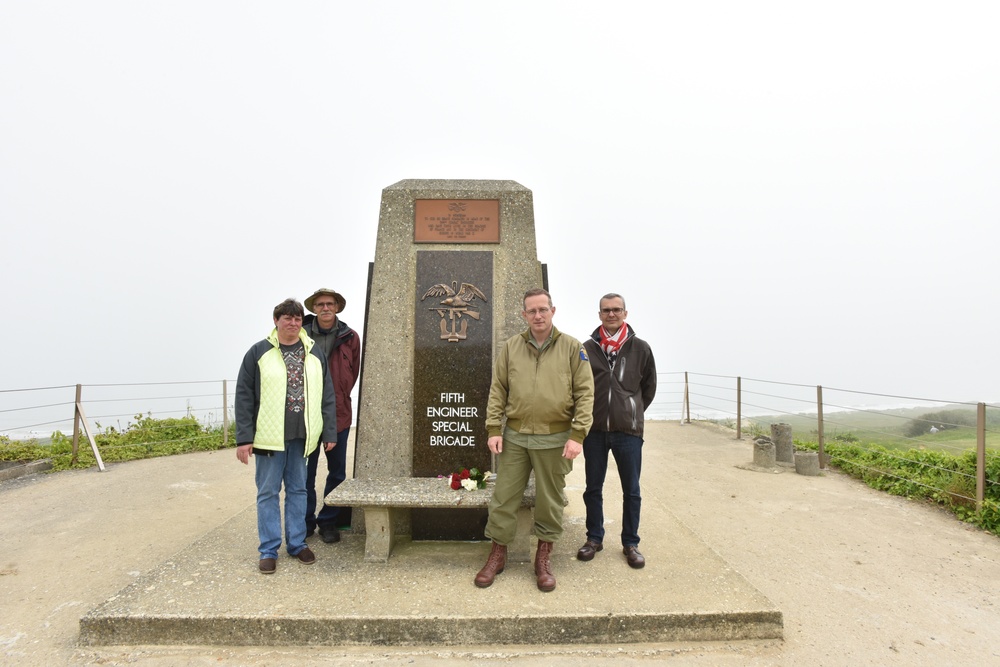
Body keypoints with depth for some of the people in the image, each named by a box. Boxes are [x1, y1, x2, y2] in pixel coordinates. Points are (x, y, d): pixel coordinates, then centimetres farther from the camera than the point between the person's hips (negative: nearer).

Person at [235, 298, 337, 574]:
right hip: (269, 436, -2)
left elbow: (327, 397, 8)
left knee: (298, 489, 13)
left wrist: (330, 433, 5)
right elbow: (244, 396, -2)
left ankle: (297, 543, 26)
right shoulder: (259, 352, -1)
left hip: (302, 436, 3)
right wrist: (244, 438, -7)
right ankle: (269, 549, 19)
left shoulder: (314, 355, 8)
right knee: (268, 492, 6)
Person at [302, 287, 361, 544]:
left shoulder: (350, 337, 0)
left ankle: (328, 522, 25)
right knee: (305, 472, 8)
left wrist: (338, 397, 9)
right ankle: (306, 522, 24)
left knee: (337, 472, 10)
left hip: (338, 414, 1)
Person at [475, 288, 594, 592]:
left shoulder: (572, 348, -1)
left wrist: (577, 435, -10)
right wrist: (494, 429, -1)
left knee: (550, 501, 11)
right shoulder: (510, 348, 5)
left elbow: (584, 393, -3)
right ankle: (498, 552, 26)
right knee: (503, 497, 8)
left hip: (554, 440, -1)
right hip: (514, 438, 2)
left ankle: (544, 556, 30)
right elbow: (497, 391, 6)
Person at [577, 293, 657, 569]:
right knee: (593, 488, 12)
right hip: (594, 431, 1)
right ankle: (594, 538, 28)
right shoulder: (587, 348, 0)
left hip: (628, 431, 0)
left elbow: (649, 387, 11)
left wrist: (632, 413, 12)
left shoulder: (640, 348, 0)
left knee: (631, 491, 10)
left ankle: (630, 543, 26)